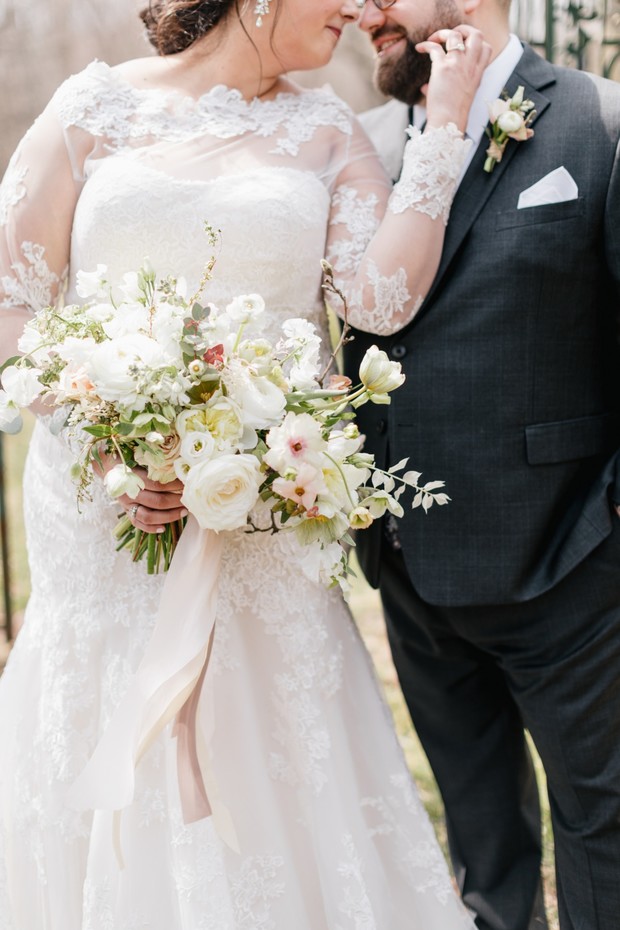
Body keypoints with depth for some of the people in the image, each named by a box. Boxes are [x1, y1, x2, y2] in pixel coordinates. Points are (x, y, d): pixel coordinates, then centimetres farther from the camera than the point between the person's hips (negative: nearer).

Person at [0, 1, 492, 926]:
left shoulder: (326, 133, 8)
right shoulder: (97, 106, 3)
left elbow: (384, 295, -6)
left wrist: (445, 121, -2)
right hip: (100, 505, -1)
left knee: (268, 782, 4)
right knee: (100, 761, 7)